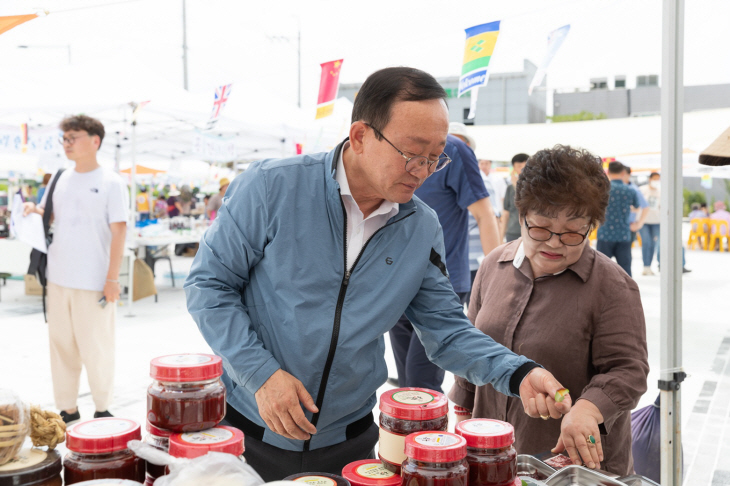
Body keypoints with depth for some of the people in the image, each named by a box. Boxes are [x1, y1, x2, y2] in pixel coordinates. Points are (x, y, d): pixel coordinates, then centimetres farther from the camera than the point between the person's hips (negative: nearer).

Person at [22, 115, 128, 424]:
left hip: (94, 282, -5)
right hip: (58, 280, 6)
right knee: (61, 345, 10)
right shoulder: (61, 180, 11)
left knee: (96, 350, 3)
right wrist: (34, 210, -3)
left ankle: (102, 410, 19)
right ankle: (67, 409, 22)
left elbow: (119, 231, -9)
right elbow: (49, 214, 21)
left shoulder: (111, 183, -5)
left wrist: (112, 278, -14)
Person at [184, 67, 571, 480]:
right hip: (251, 429, -2)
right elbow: (209, 284, -10)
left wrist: (519, 374, -15)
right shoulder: (272, 187, -16)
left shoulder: (423, 229, -4)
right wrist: (262, 373, -20)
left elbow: (447, 330, 1)